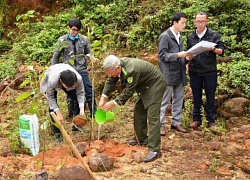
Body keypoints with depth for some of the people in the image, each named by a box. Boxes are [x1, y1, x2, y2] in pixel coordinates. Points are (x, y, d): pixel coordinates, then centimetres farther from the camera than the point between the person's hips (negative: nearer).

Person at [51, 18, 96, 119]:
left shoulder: (84, 39, 2)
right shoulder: (62, 40, 0)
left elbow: (88, 53, 15)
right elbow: (56, 56, 9)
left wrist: (90, 57, -8)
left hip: (82, 70, 1)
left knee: (89, 92, -1)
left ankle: (94, 114, 11)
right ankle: (73, 116, 20)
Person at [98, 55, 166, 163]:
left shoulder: (132, 70, -36)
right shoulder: (116, 66, -10)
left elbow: (128, 91, -26)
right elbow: (110, 82, 4)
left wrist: (113, 103, -17)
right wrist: (103, 98, -4)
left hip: (155, 86, -9)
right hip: (144, 87, 10)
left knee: (153, 117, -14)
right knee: (138, 112, 15)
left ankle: (154, 150, -16)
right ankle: (141, 139, 31)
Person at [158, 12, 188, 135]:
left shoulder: (179, 37, 15)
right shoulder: (165, 36, -9)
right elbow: (162, 55, -13)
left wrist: (186, 57, 3)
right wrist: (178, 55, -22)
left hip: (179, 73, 8)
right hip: (168, 73, -8)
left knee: (179, 100, 12)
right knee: (165, 101, -1)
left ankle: (176, 122, 23)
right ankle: (160, 124, 9)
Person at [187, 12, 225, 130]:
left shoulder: (214, 35, -2)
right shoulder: (190, 37, 8)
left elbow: (221, 51, -4)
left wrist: (213, 49, -24)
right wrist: (189, 56, -6)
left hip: (210, 72, -3)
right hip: (194, 72, 3)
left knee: (210, 97, 5)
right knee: (196, 97, 10)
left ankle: (211, 121, 14)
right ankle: (196, 119, 21)